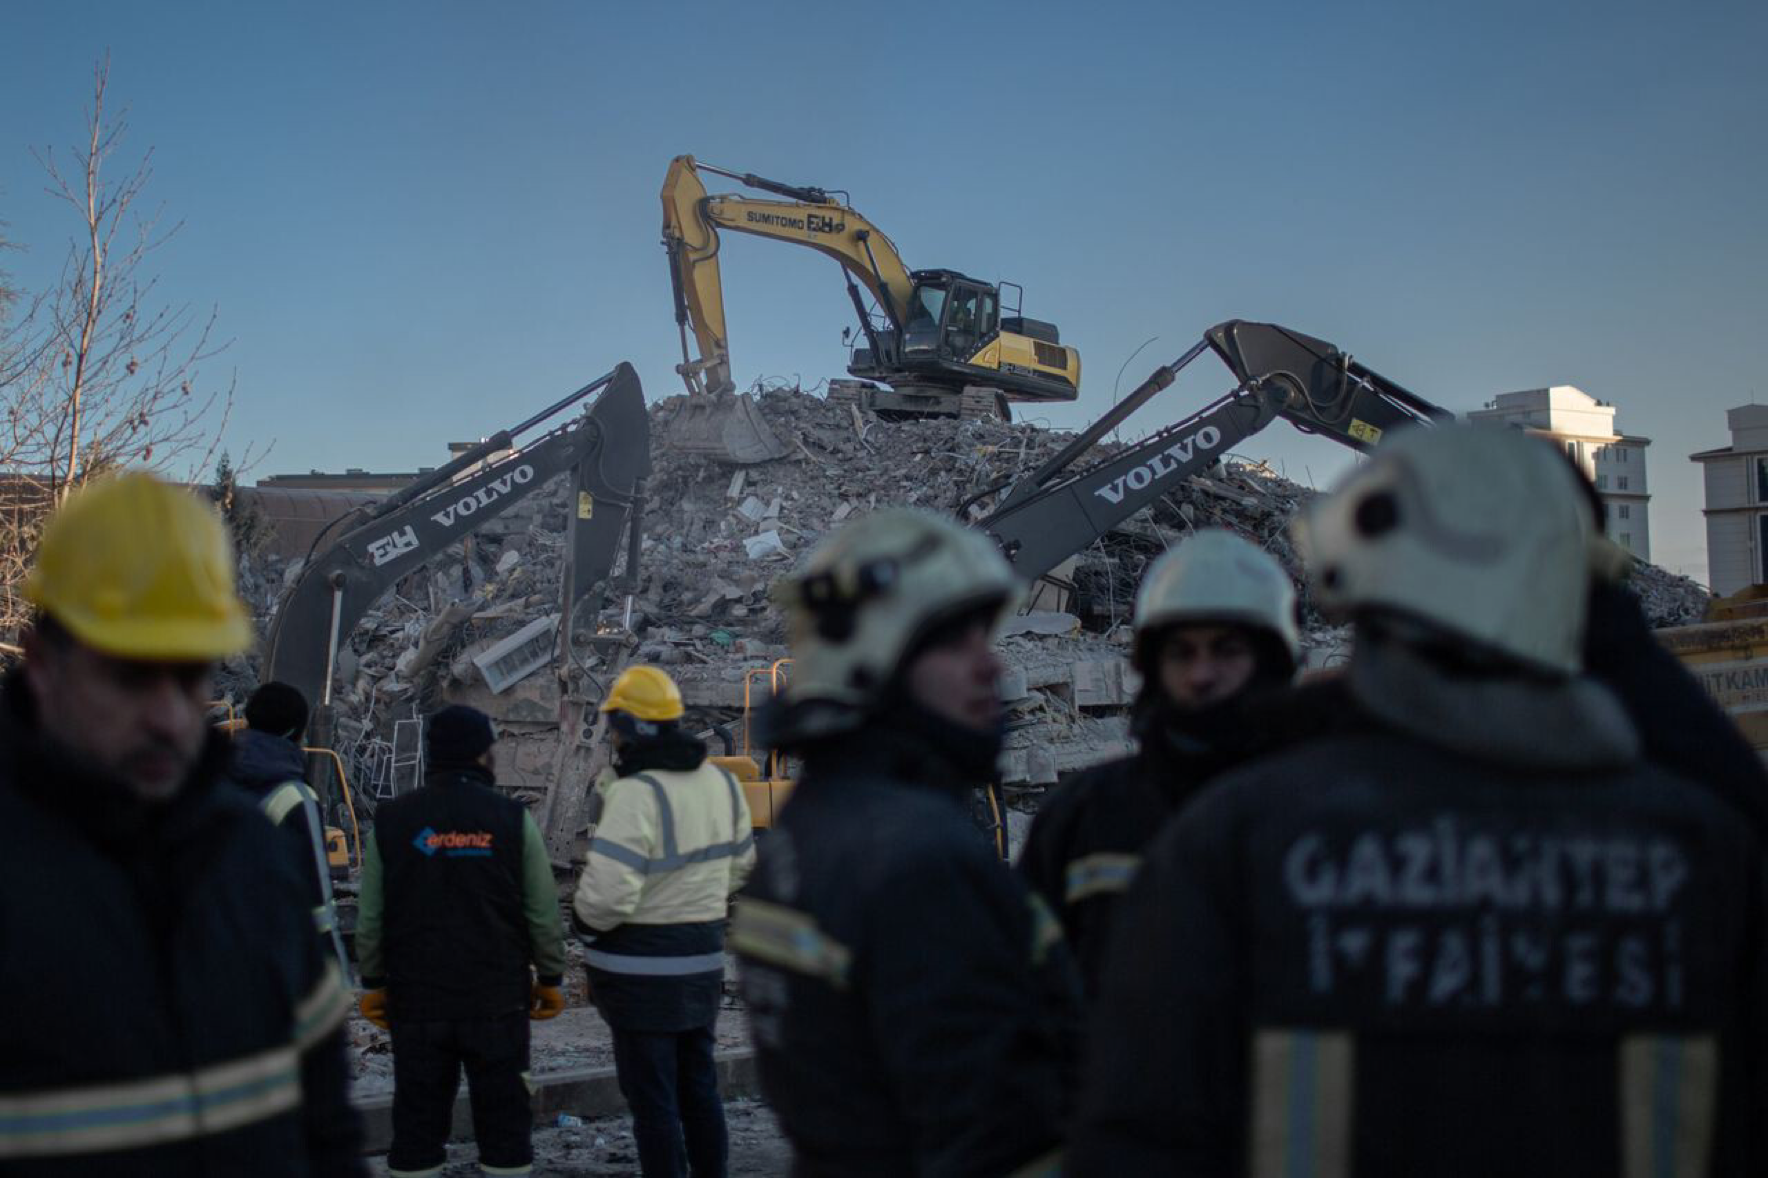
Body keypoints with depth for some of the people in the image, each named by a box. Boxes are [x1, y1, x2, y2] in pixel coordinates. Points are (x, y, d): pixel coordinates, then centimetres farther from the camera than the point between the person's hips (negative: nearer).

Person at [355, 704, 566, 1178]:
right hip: (497, 997, -1)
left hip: (417, 1000, 1)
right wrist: (551, 979, 10)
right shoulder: (511, 819, -3)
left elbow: (370, 919, 4)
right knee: (503, 1120, 8)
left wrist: (373, 983, 14)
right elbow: (543, 914, -1)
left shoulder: (392, 820, 1)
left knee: (418, 1124, 8)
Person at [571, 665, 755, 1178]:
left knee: (652, 1098, 2)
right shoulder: (720, 781, 4)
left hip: (641, 968, -7)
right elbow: (740, 863, 16)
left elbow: (608, 891, -26)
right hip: (703, 959, 7)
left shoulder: (636, 794, -22)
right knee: (699, 1086, 18)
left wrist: (586, 919, -6)